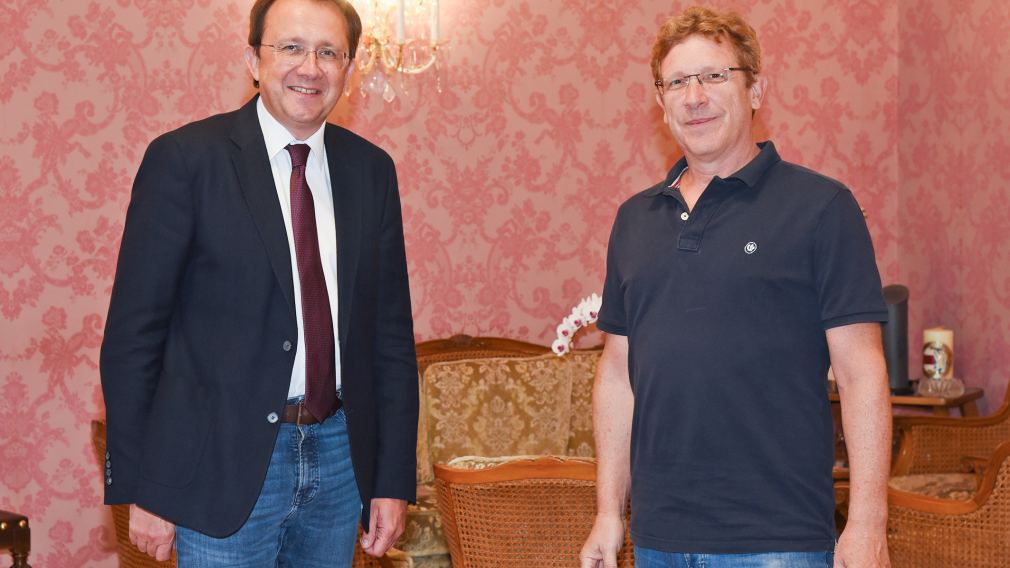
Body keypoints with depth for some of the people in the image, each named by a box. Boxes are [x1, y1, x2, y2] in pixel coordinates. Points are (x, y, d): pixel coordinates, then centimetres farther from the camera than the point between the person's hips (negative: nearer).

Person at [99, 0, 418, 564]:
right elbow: (134, 331, -6)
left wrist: (394, 479, 4)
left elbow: (390, 330, 8)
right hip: (226, 461, -4)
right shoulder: (185, 158, -7)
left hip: (340, 455, 4)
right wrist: (140, 489, -8)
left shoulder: (371, 169, 5)